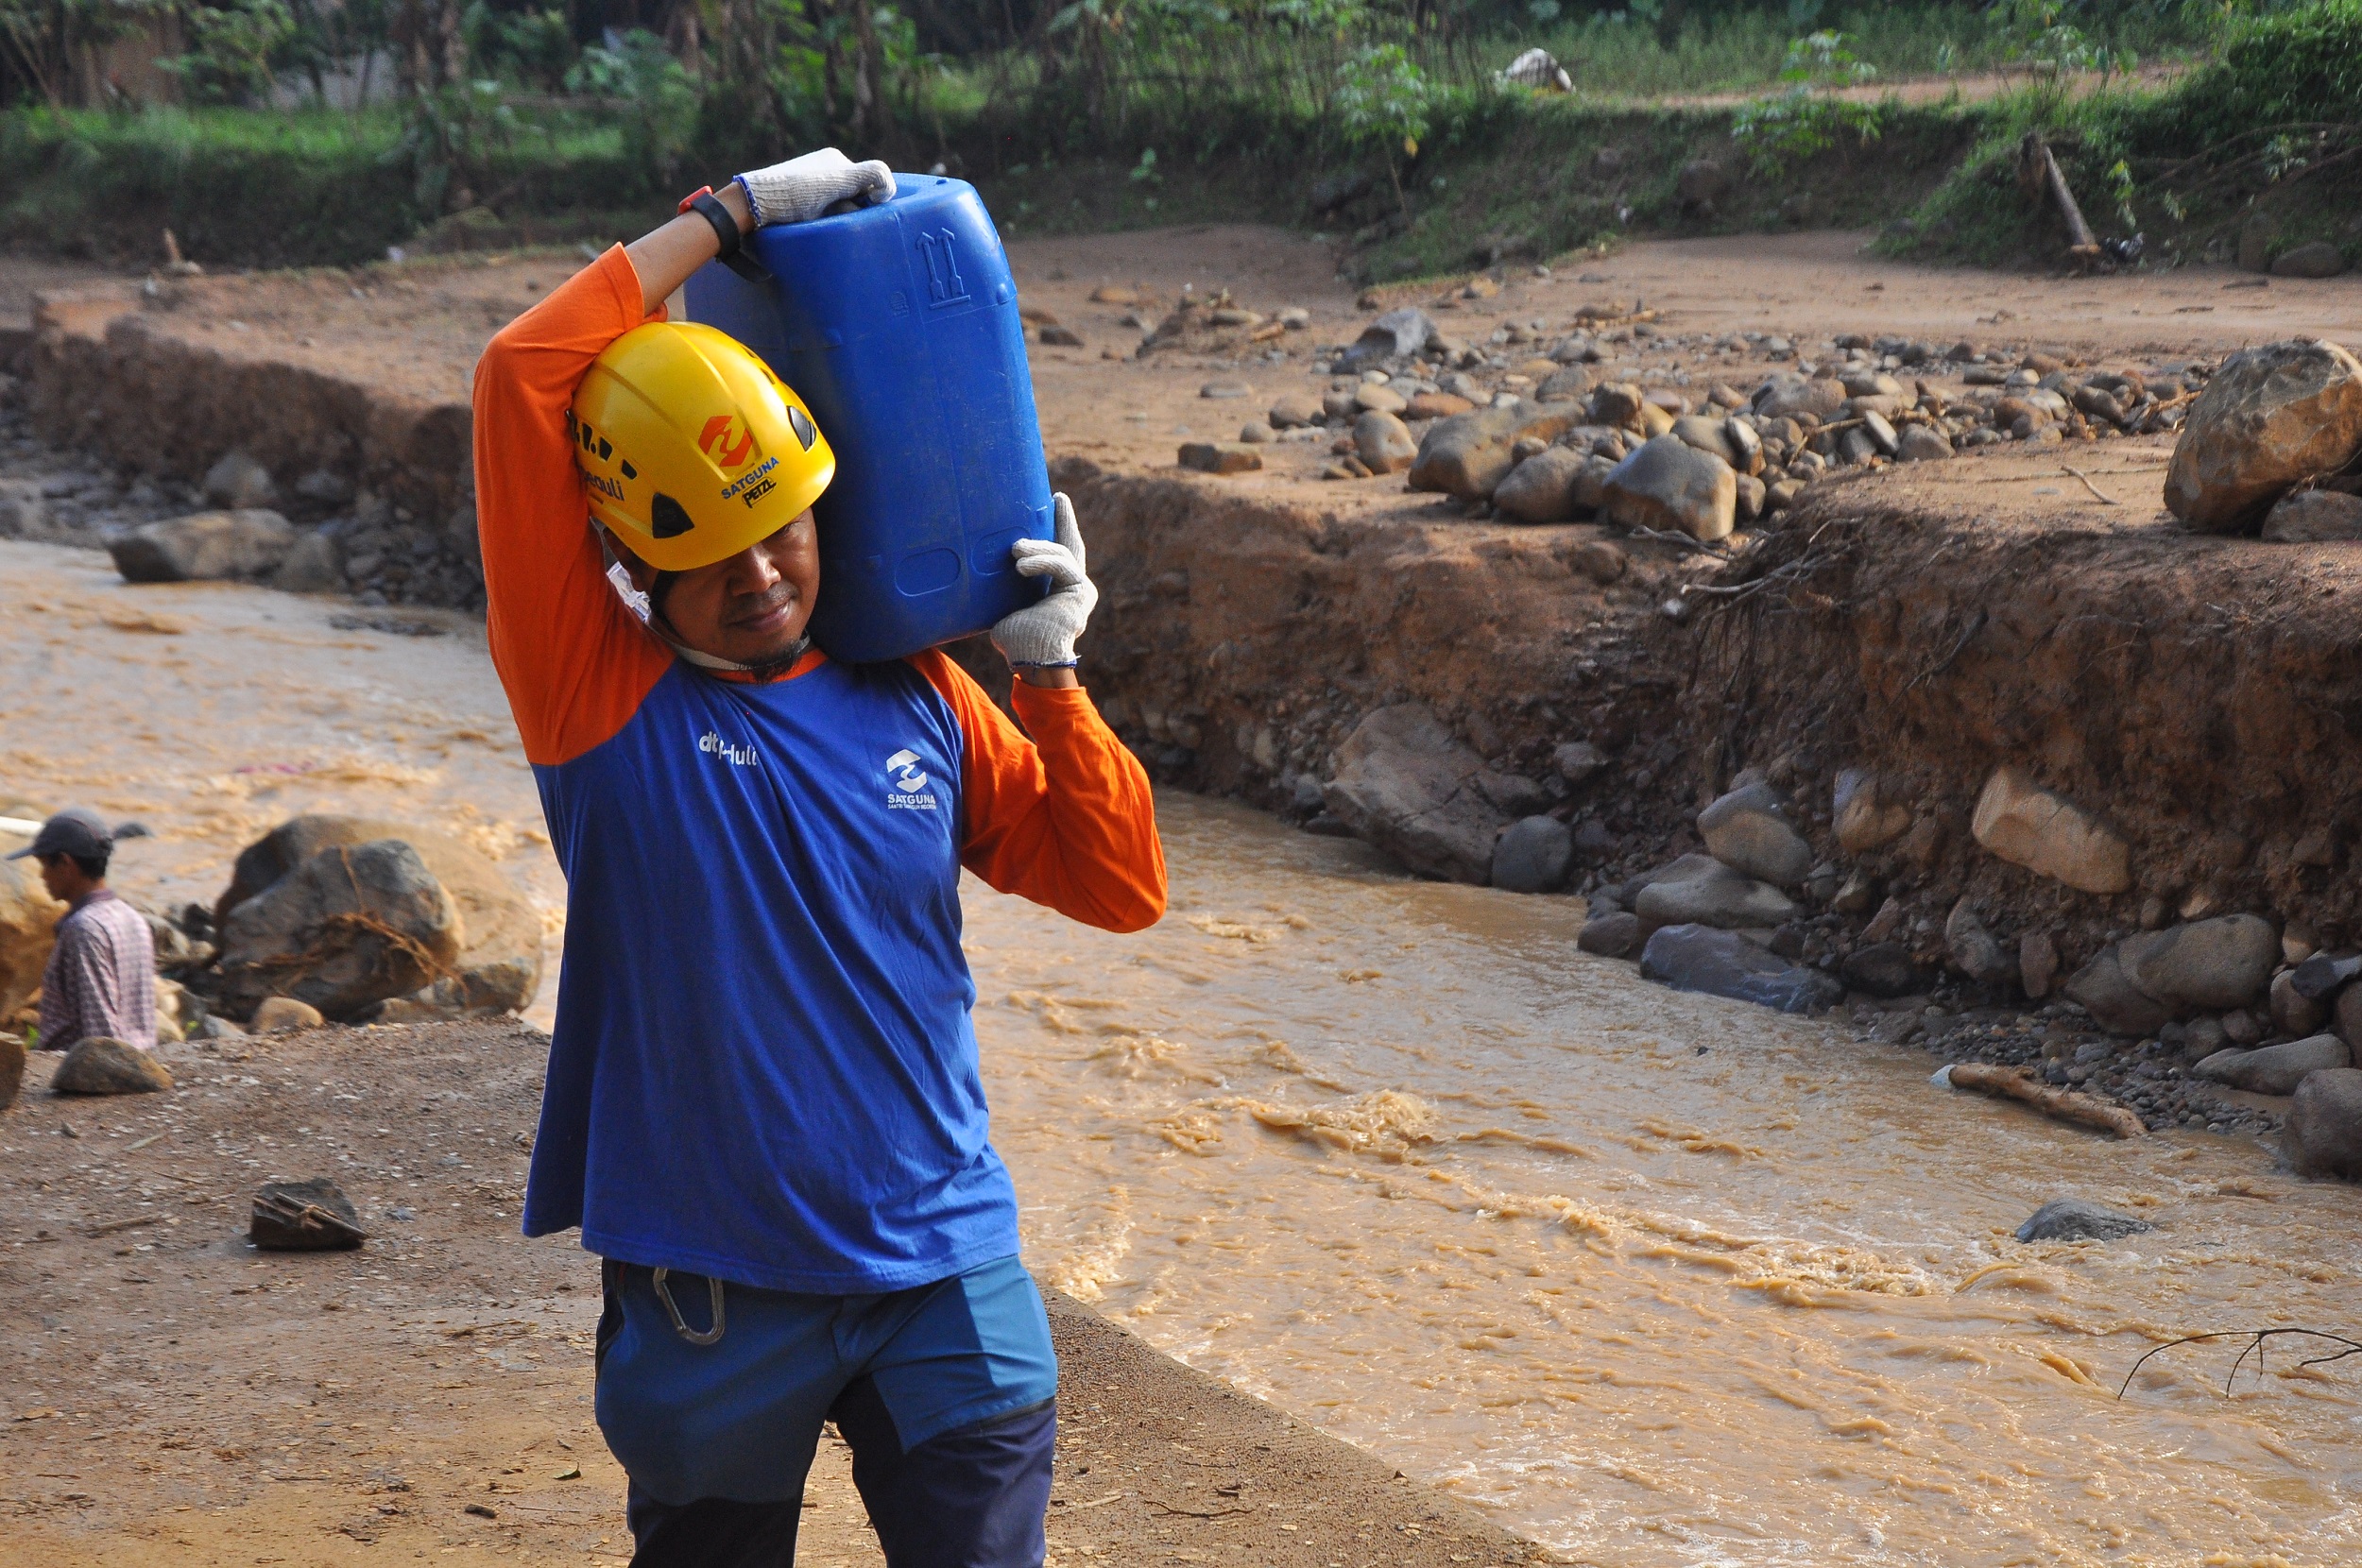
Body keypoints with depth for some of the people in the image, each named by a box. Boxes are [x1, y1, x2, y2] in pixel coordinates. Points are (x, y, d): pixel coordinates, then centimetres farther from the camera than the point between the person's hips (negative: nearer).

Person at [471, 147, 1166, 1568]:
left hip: (944, 1280, 2)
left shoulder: (912, 697, 4)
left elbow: (1123, 890, 7)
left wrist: (1050, 675, -4)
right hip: (713, 1302, -2)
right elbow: (522, 382, -16)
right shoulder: (602, 696, -7)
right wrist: (731, 214, -10)